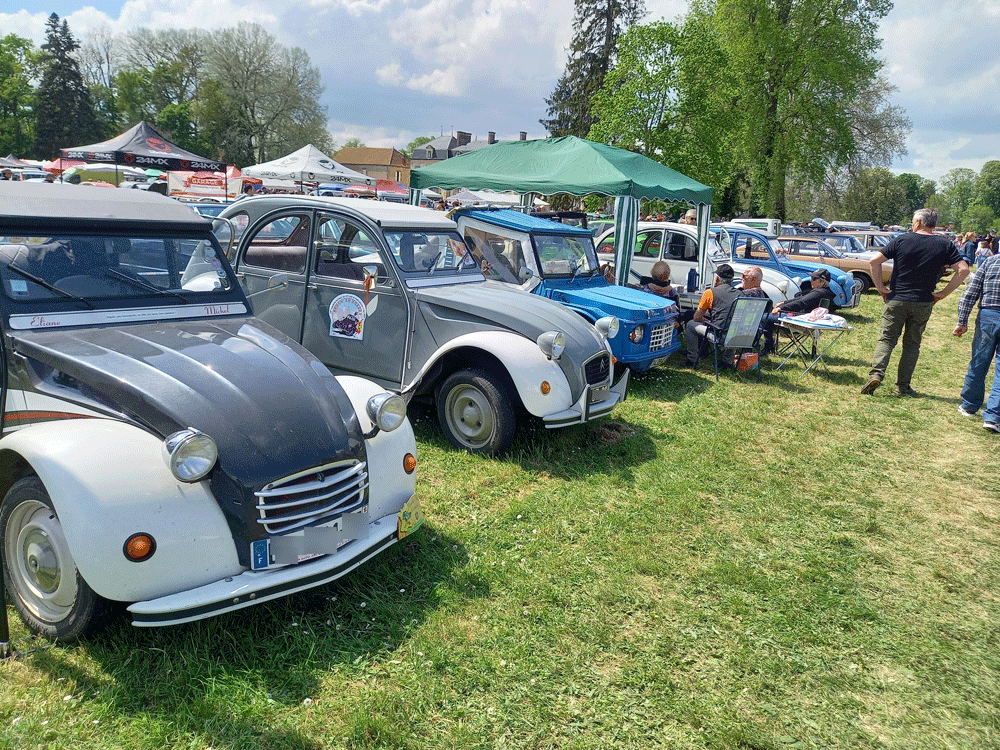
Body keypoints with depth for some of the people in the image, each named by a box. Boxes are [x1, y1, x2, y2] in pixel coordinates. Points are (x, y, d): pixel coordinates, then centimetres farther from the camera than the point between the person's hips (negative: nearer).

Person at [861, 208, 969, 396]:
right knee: (912, 344, 11)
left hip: (895, 300, -1)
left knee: (886, 339, 5)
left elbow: (874, 261, -8)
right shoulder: (945, 245, 1)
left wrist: (880, 287, -2)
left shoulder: (901, 240, -2)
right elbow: (963, 270, -6)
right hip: (923, 303, 1)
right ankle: (903, 385, 12)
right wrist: (943, 293, -2)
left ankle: (876, 373, -15)